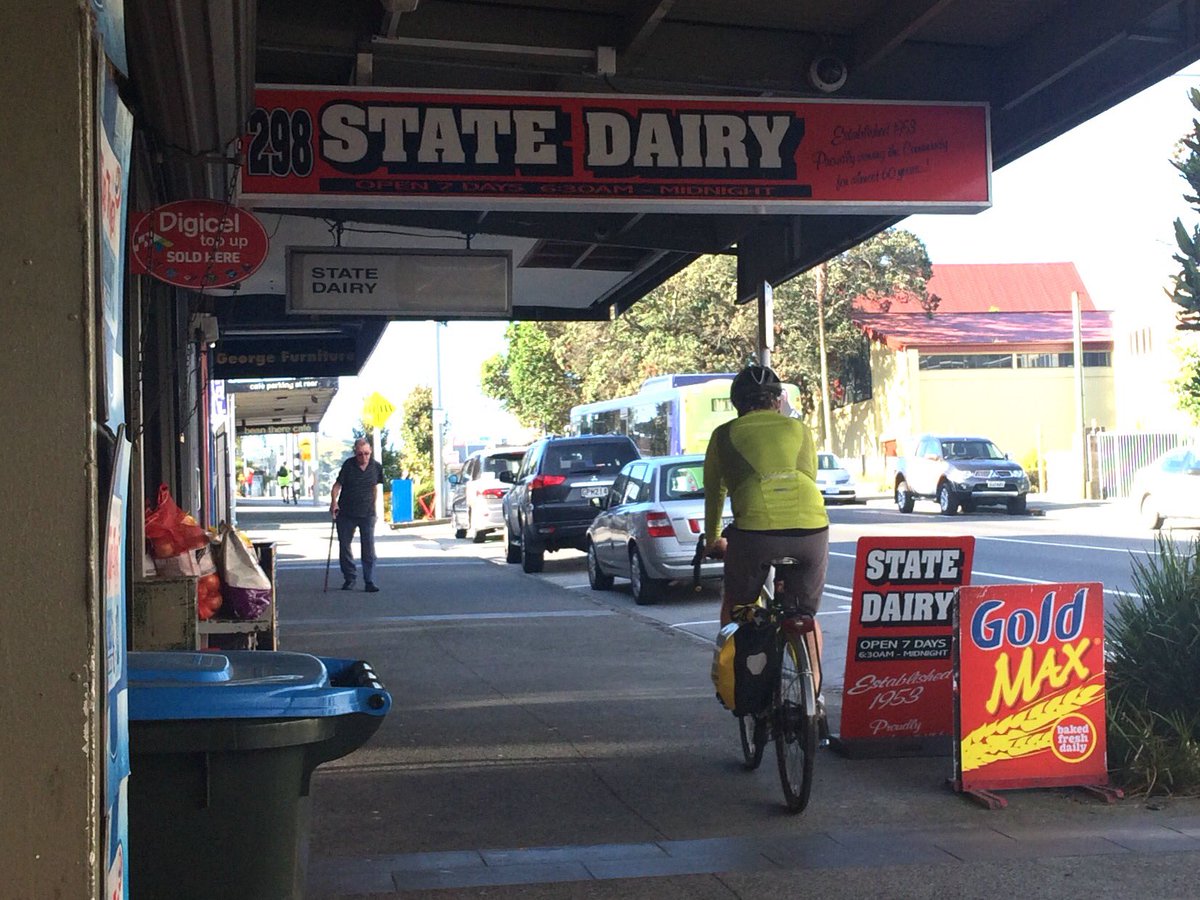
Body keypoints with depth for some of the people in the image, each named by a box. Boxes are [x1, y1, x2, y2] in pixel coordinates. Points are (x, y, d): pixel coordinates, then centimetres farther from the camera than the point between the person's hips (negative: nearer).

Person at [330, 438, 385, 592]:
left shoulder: (376, 467, -1)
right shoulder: (348, 465, -9)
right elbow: (338, 484, -8)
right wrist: (334, 501, -23)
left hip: (367, 514, 0)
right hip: (346, 514, 0)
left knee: (369, 549, -5)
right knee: (344, 546, 9)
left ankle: (369, 581, -2)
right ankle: (349, 578, 23)